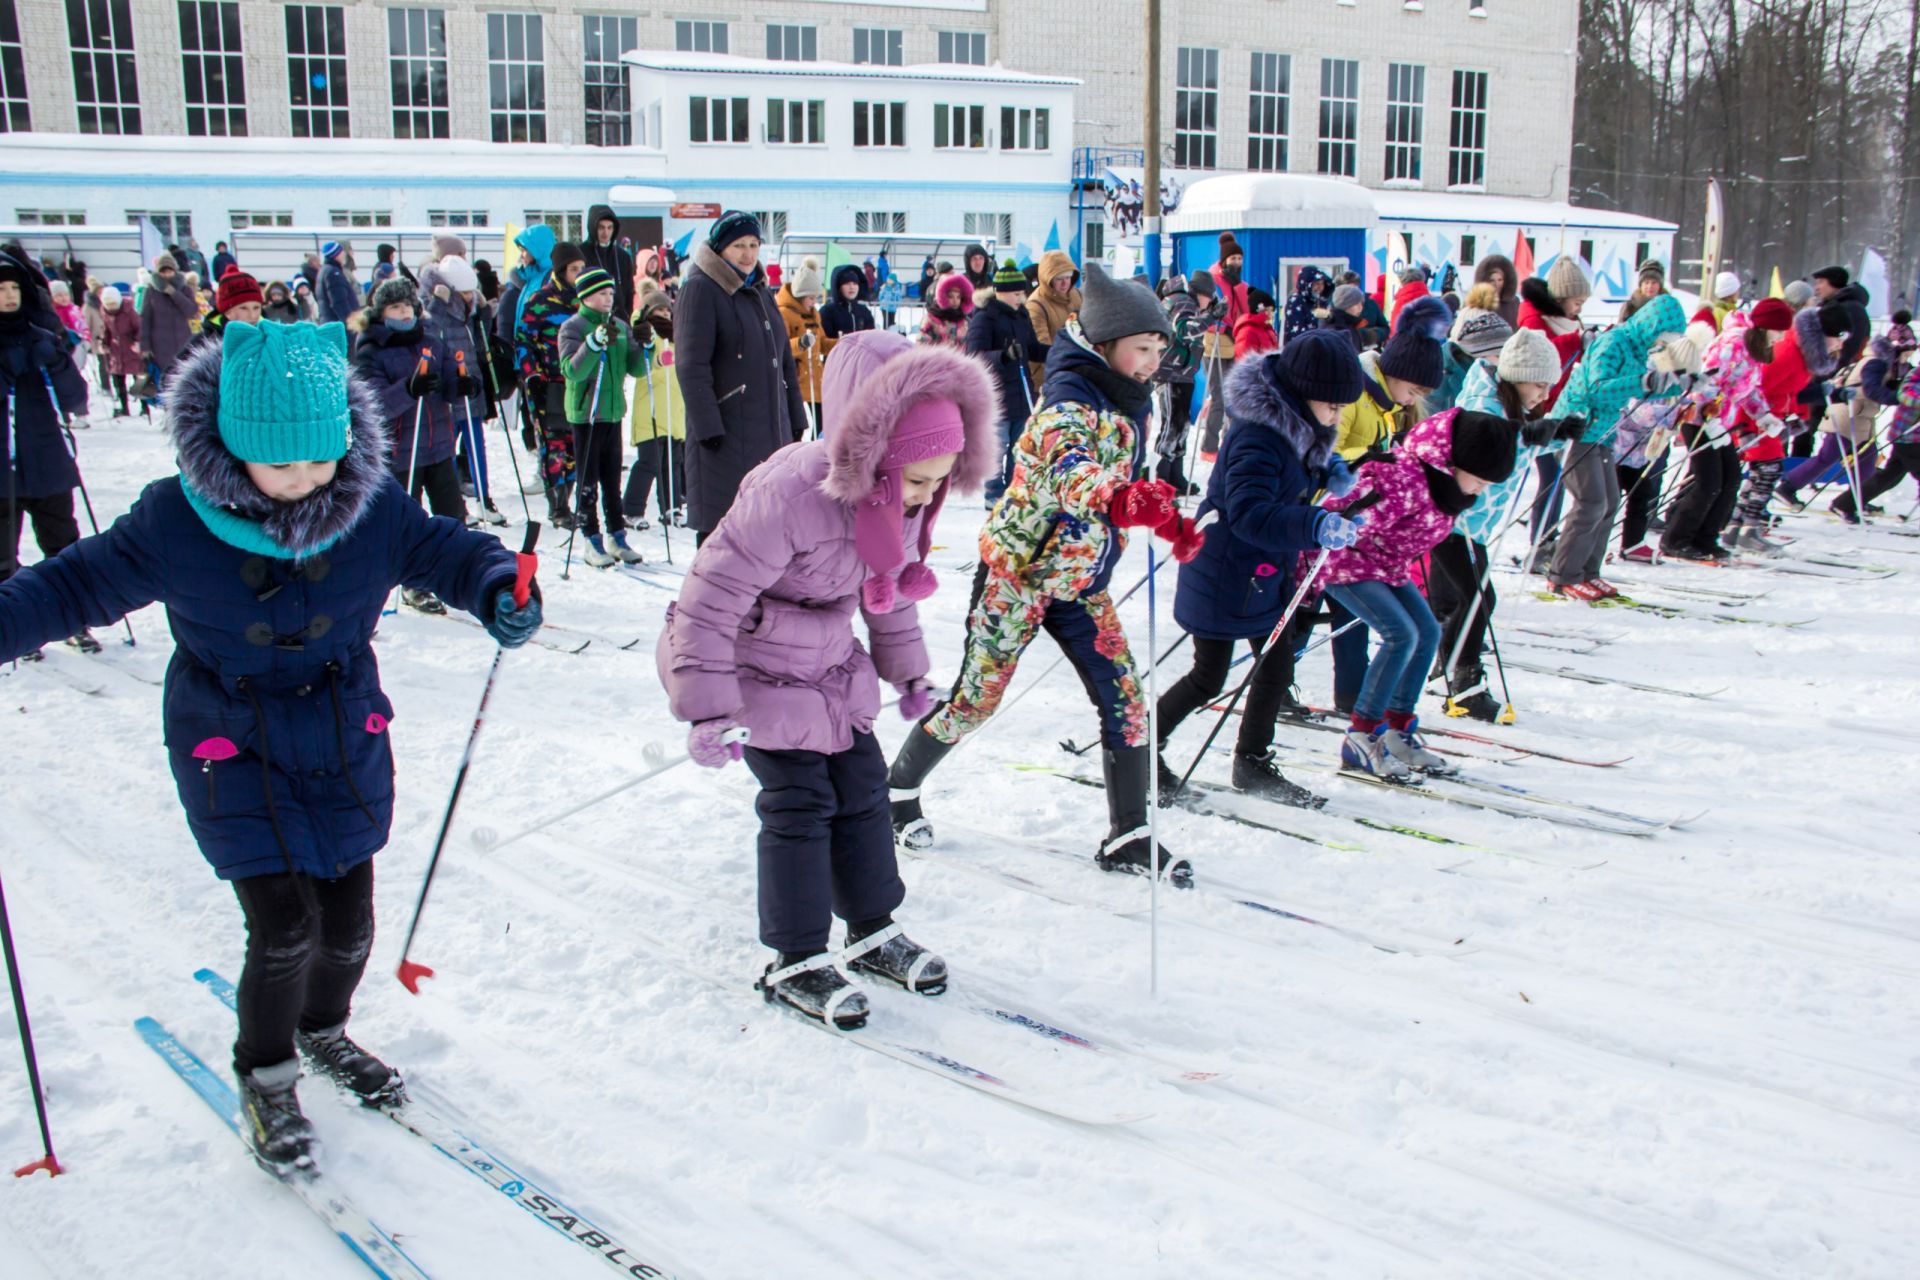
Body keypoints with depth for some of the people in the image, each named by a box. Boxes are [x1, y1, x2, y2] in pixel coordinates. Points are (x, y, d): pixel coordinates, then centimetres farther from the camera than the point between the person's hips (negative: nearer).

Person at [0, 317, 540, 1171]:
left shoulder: (373, 507, -10)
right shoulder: (174, 520, -14)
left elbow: (446, 551, 0)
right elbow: (76, 585, -5)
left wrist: (498, 591, -21)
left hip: (346, 747, 3)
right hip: (233, 756, -3)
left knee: (348, 923, 10)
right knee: (285, 926, -9)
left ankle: (324, 1031, 44)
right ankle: (265, 1077, 21)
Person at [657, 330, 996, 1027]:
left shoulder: (905, 499, -9)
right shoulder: (790, 493, -34)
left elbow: (890, 589, 11)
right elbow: (712, 597, -29)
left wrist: (908, 673, 18)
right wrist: (707, 711, -28)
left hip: (829, 664, 7)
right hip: (755, 663, -7)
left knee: (862, 786, 10)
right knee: (799, 801, -5)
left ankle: (873, 930, 28)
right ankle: (797, 963, 11)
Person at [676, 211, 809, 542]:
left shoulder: (761, 290, 16)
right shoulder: (700, 290, -9)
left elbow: (783, 358, 21)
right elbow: (691, 366, -15)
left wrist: (794, 416, 16)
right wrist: (707, 425, -21)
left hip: (771, 426, 8)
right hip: (725, 430, -8)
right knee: (721, 520, -5)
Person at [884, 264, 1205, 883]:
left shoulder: (1132, 399, 3)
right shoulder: (1069, 400, -24)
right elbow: (1071, 476, -43)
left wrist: (1169, 519, 4)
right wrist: (1124, 500, -61)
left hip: (1080, 582, 7)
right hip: (1019, 570, -7)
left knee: (1126, 703, 1)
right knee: (975, 699, 5)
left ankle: (1128, 838, 13)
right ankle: (900, 786, 30)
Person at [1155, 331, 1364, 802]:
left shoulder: (1297, 424, 1)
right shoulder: (1257, 437, -28)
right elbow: (1249, 513, -38)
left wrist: (1330, 469, -2)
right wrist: (1316, 526, -49)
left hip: (1267, 574, 9)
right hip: (1222, 575, -9)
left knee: (1278, 666, 14)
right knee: (1208, 680, 2)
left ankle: (1253, 762, 30)